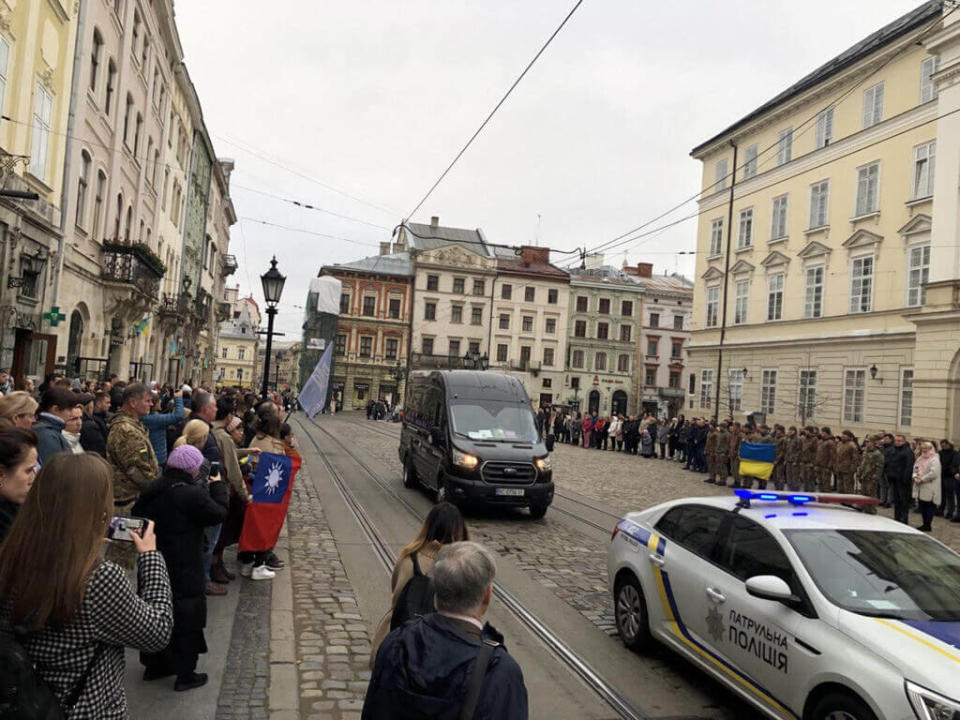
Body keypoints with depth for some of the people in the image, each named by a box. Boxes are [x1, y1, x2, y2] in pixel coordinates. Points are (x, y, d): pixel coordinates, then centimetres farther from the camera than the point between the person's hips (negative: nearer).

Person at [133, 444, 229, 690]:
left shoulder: (152, 490, -1)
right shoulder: (192, 494, -24)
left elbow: (137, 514, 12)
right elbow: (219, 513, -15)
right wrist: (217, 486, -2)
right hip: (184, 570, -8)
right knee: (186, 617, 5)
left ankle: (154, 664, 35)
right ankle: (185, 674, 14)